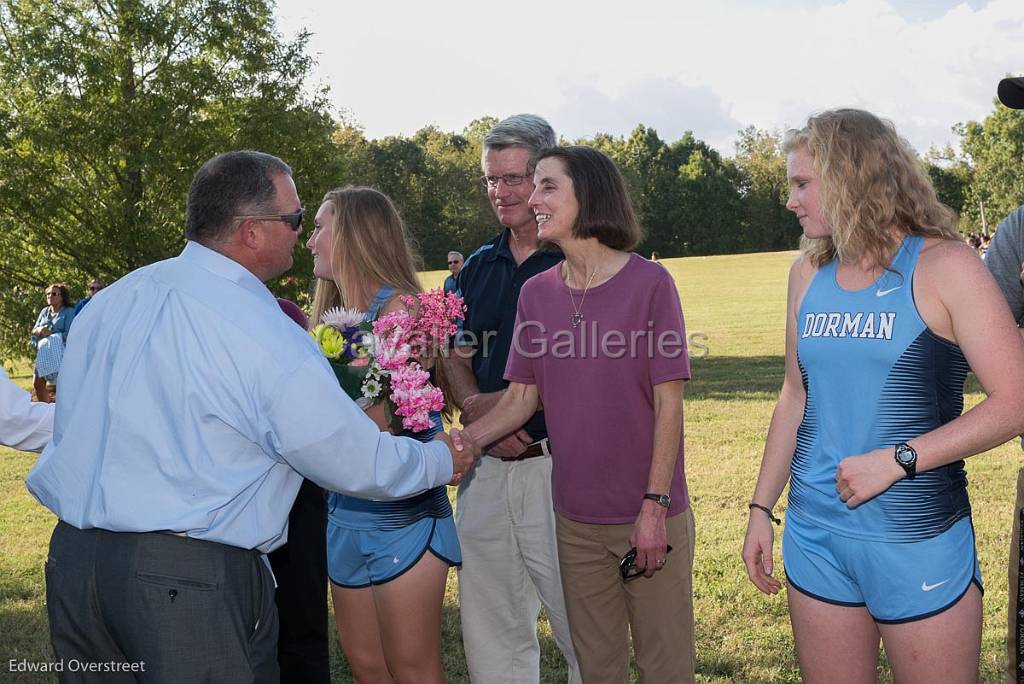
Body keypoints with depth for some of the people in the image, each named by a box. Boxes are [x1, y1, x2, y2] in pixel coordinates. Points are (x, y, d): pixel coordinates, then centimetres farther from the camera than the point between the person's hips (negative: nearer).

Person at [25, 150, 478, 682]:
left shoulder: (110, 300, 5)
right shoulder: (269, 338, -16)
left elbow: (71, 424, 15)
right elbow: (362, 465, -9)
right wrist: (443, 459, 9)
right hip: (193, 581, -7)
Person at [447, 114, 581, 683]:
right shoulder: (477, 268, 14)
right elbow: (457, 360, 13)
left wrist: (501, 401, -15)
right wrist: (477, 411, -8)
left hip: (557, 466, -6)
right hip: (484, 468, 6)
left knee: (585, 637, 2)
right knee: (490, 635, 15)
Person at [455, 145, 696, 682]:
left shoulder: (649, 283, -9)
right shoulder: (536, 294, 4)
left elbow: (668, 405, -9)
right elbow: (520, 399, 4)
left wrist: (654, 505, -13)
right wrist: (458, 441, -12)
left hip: (651, 515, -4)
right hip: (576, 521, 4)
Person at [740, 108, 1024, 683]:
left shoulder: (943, 265, -9)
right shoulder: (808, 274, 7)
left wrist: (897, 459, -19)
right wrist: (762, 507, 13)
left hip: (918, 543, -5)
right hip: (815, 535, 5)